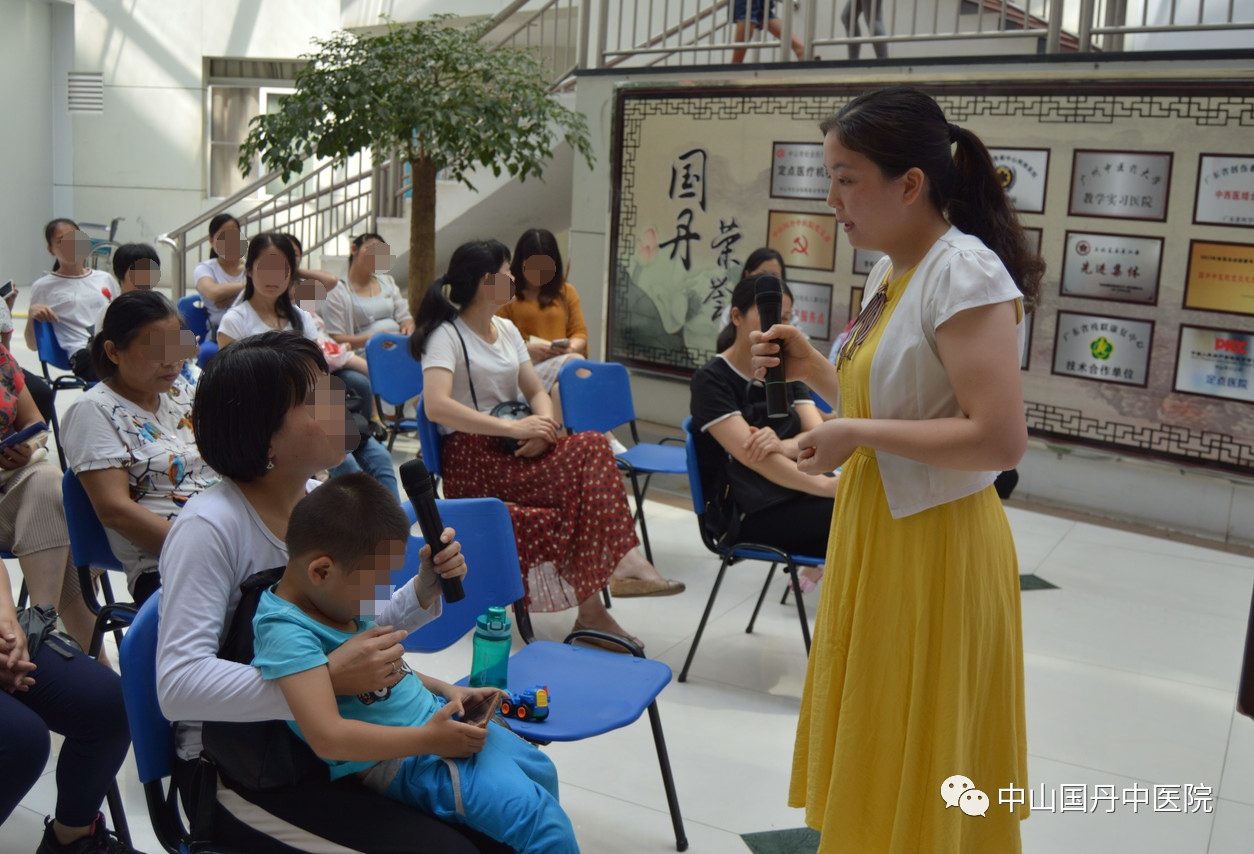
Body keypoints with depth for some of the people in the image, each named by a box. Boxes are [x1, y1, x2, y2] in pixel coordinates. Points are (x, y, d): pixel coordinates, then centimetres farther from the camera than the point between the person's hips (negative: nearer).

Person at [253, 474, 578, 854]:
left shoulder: (339, 598, 4)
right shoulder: (286, 632, -25)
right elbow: (328, 737, -33)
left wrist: (446, 690, 10)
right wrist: (428, 739, -28)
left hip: (435, 713, 10)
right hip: (401, 760, -10)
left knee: (541, 771, 22)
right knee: (541, 822, -18)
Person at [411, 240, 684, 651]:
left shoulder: (507, 330, 20)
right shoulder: (446, 336, -5)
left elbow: (537, 392, 16)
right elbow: (436, 406, -21)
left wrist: (542, 427, -9)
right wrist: (514, 427, -26)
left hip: (513, 451, 7)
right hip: (472, 460, -7)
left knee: (591, 446, -23)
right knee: (590, 452, -27)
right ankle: (622, 562, -26)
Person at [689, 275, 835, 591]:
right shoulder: (711, 380, -5)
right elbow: (751, 455, -18)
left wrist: (784, 446, -23)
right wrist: (829, 486, -28)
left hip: (795, 494, 7)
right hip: (749, 515, -7)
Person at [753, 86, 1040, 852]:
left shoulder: (966, 273, -19)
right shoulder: (891, 272, 8)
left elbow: (1000, 440, -26)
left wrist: (858, 435, -21)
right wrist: (811, 368, 3)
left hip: (935, 551, -9)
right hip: (876, 537, 9)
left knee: (918, 778, 8)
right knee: (869, 754, 21)